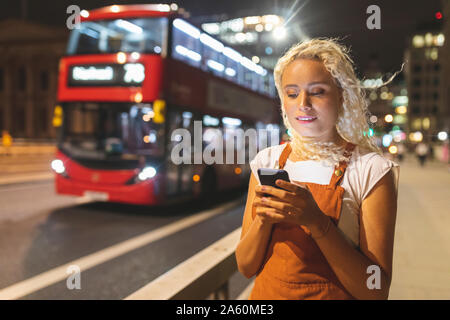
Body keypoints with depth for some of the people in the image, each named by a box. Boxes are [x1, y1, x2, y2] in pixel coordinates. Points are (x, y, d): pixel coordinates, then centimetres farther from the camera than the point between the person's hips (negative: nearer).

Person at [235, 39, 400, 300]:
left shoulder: (370, 170, -9)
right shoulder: (267, 161, 1)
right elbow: (246, 267, 1)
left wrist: (317, 222, -23)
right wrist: (263, 219, -16)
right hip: (265, 294, 3)